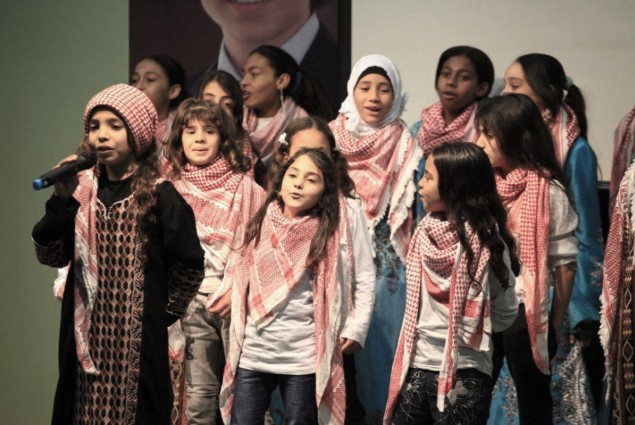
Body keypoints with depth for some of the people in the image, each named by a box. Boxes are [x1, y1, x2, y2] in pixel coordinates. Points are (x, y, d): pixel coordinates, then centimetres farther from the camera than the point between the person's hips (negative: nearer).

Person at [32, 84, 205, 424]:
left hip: (138, 338, -4)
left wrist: (163, 313, 3)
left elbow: (188, 265, -4)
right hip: (86, 336, 4)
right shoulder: (82, 189, 4)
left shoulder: (159, 196, -9)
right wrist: (61, 202, -13)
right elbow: (51, 256, -1)